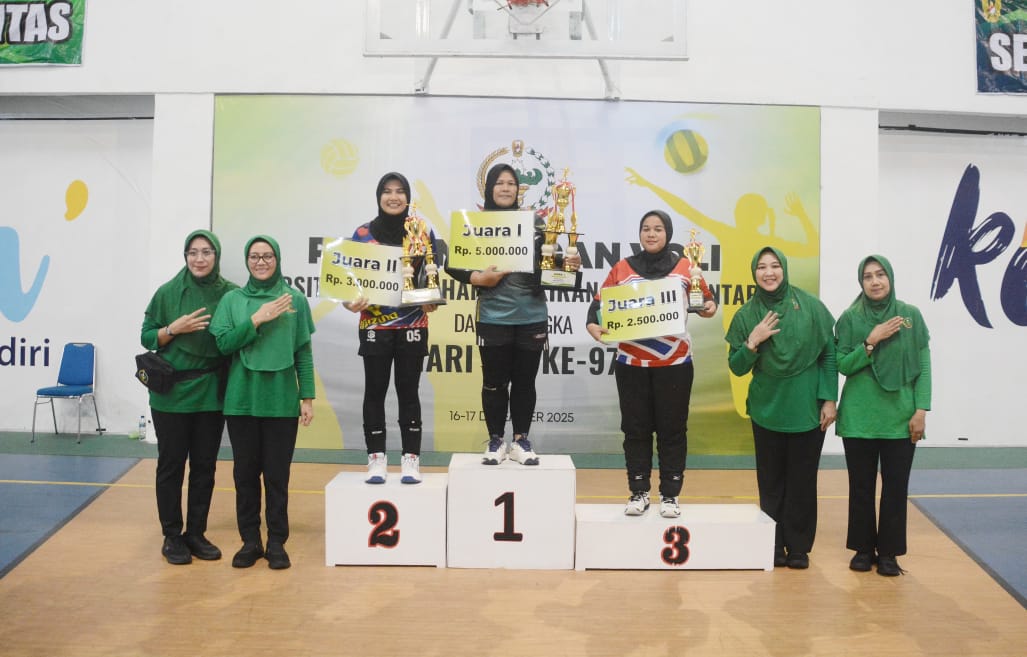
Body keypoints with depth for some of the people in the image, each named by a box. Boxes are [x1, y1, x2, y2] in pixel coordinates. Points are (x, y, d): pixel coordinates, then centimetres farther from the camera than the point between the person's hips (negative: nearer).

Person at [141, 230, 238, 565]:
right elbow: (147, 337, 2)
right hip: (171, 393, -1)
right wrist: (174, 328, -15)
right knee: (171, 465, 6)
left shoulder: (231, 294, 0)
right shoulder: (168, 292, -2)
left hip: (211, 394, 1)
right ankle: (172, 536, 19)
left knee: (204, 466, 9)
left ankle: (196, 533, 22)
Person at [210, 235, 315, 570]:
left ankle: (277, 542, 17)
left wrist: (307, 397, -1)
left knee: (277, 474, 4)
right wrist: (257, 319, -15)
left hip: (281, 401, -1)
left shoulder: (295, 300, 1)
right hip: (241, 400, 1)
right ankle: (250, 541, 21)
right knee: (246, 472, 8)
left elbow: (303, 352, 2)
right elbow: (223, 342, -4)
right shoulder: (232, 299, 4)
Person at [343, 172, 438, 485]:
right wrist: (351, 302, -15)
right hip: (374, 325, 0)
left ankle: (411, 459, 12)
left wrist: (432, 300, -13)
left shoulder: (424, 232, 3)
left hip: (413, 325, 0)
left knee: (408, 391, 4)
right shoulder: (362, 233, 3)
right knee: (375, 391, 4)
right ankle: (376, 459, 14)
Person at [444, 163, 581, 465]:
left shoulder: (535, 222, 5)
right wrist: (479, 278, -15)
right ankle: (496, 441, 22)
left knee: (525, 381, 9)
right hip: (493, 318, -1)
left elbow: (548, 258, 8)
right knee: (495, 382, 7)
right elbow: (453, 264, 0)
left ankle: (521, 440, 22)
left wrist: (567, 262, -11)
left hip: (532, 317, 1)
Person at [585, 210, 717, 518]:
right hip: (631, 363, 1)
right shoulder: (622, 268, 5)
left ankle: (670, 495, 16)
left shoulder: (684, 267, 4)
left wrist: (710, 307, -15)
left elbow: (705, 297, 8)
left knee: (672, 429, 5)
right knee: (636, 428, 7)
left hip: (674, 363, -1)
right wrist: (592, 325, -15)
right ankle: (638, 492, 18)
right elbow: (599, 302, 4)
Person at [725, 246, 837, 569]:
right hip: (767, 410, 1)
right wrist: (752, 342, -14)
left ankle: (799, 547, 21)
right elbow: (737, 368, 2)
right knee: (771, 482, 7)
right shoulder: (746, 315, 0)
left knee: (802, 482, 7)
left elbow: (829, 354, 1)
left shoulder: (811, 306, -4)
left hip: (807, 409, -1)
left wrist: (829, 399, -3)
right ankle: (774, 547, 20)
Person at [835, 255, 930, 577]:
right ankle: (864, 548, 22)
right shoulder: (850, 318, -1)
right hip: (859, 418, 0)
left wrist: (921, 409, -5)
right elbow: (842, 365, -4)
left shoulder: (911, 315, 1)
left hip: (900, 417, 0)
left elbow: (924, 366, 1)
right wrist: (872, 341, -16)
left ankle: (888, 551, 18)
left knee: (896, 487, 4)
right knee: (861, 486, 7)